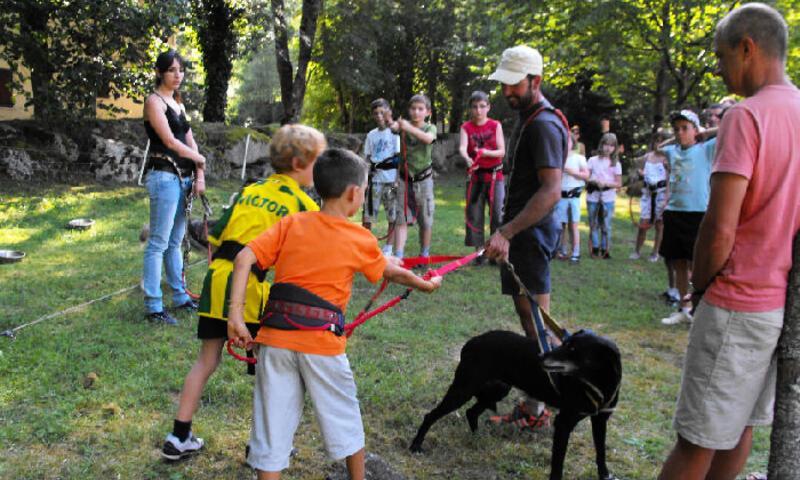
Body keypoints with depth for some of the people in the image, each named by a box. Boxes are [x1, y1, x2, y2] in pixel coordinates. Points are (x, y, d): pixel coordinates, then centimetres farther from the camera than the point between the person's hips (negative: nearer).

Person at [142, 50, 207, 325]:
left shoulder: (178, 103, 20)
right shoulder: (154, 101, -5)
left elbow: (190, 141, 14)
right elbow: (170, 141, -12)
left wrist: (199, 176, 4)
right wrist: (199, 159, 1)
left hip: (183, 177, 8)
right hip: (164, 176, -8)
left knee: (175, 241, 15)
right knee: (158, 243, -7)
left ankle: (180, 297, 23)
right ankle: (153, 307, -3)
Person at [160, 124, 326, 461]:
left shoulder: (249, 190, 16)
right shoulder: (304, 205, 3)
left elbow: (214, 238, 15)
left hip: (217, 278, 5)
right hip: (251, 285, -5)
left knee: (206, 360, 17)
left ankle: (179, 438, 22)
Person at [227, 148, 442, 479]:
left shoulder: (291, 224, 5)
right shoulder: (361, 240, 1)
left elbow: (244, 259, -5)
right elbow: (393, 274, 18)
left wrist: (236, 316, -6)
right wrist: (426, 285, 36)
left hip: (275, 339, 2)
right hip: (322, 344, -2)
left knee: (272, 428, 11)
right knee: (345, 421, 20)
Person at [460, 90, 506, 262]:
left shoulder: (495, 125, 0)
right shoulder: (466, 127, 1)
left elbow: (502, 151, -4)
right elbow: (462, 148, -16)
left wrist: (486, 152, -24)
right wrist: (467, 159, -38)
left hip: (494, 175, -1)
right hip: (475, 175, 1)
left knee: (497, 214, -6)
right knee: (474, 214, 3)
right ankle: (479, 250, 12)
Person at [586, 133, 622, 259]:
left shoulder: (616, 164, 5)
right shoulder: (593, 160, 6)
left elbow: (619, 183, 3)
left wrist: (606, 183, -13)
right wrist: (594, 181, -16)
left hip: (608, 198, 0)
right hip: (593, 196, 0)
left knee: (606, 225, -1)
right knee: (593, 224, 5)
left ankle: (605, 250, 7)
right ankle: (595, 249, 14)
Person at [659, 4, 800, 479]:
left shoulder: (747, 116, -17)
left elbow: (720, 230, -21)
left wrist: (699, 284, -5)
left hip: (739, 305, -8)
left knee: (697, 440, 0)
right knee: (741, 426, 17)